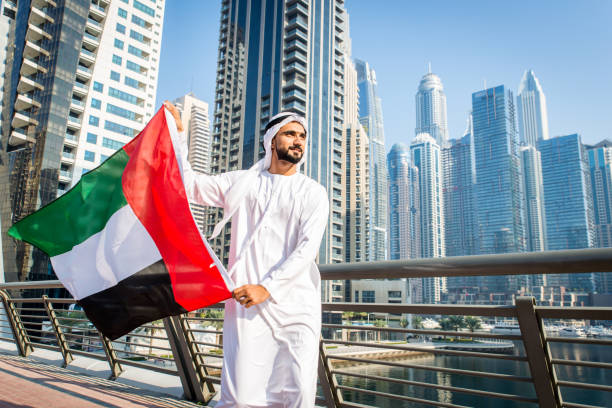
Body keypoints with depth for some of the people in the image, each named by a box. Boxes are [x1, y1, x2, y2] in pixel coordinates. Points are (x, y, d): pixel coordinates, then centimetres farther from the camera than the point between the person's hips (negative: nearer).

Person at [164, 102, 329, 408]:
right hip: (247, 304, 1)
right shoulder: (242, 182, 16)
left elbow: (307, 248, -4)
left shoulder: (314, 193, 8)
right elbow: (192, 187, 15)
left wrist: (267, 287, -14)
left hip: (297, 306, 0)